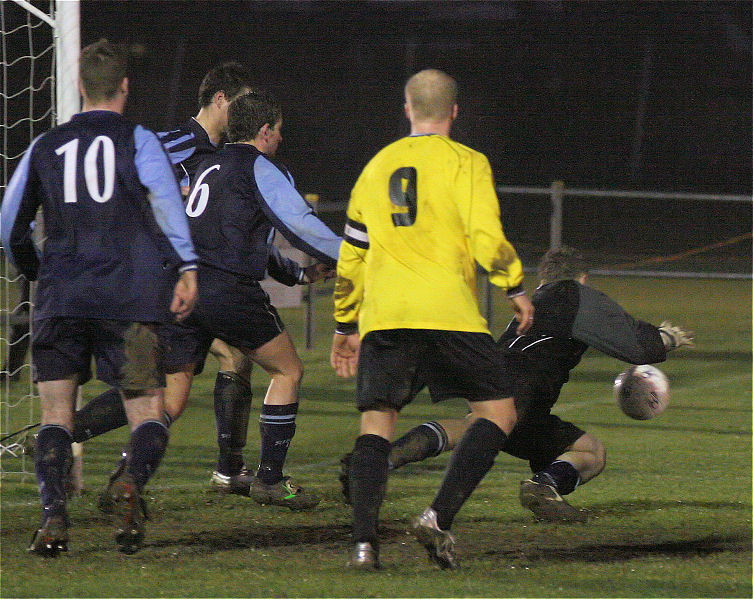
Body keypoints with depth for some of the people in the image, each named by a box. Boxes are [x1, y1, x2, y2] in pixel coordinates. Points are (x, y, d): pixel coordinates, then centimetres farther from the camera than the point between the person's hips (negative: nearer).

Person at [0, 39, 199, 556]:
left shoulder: (45, 148, 13)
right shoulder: (137, 141, 4)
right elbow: (166, 199, -12)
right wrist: (185, 267, -17)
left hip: (60, 300, 2)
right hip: (130, 300, -2)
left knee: (56, 414, 9)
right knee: (148, 412, 1)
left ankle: (54, 514, -11)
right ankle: (133, 484, -29)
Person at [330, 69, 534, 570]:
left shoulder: (377, 167, 18)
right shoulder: (466, 163, 4)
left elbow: (351, 255, 21)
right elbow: (486, 238, -8)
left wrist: (345, 326, 28)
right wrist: (516, 288, 7)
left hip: (382, 319, 4)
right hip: (448, 312, -4)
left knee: (376, 425, 5)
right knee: (499, 413, 6)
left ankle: (364, 541, -13)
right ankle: (439, 517, -10)